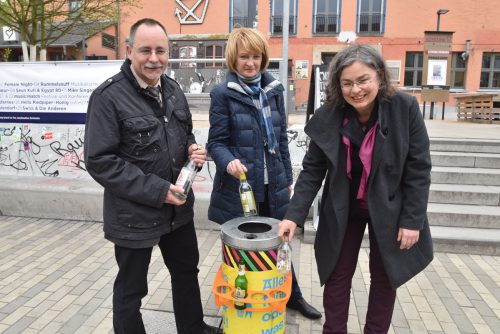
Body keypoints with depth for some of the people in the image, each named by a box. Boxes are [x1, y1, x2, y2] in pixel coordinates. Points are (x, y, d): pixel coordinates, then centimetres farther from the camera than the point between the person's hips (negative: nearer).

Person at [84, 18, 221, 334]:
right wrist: (156, 190, -22)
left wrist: (193, 150, -7)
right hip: (134, 214, -7)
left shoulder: (173, 89, 4)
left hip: (178, 207, 7)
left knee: (187, 271, 24)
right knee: (131, 288, 14)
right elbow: (99, 161, -19)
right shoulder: (109, 96, -17)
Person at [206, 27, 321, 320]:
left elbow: (281, 138, 11)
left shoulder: (274, 89, 7)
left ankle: (292, 295, 41)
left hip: (273, 185, 4)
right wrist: (229, 161, -29)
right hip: (240, 187, -4)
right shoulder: (223, 93, -7)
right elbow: (216, 142, -7)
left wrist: (287, 178, 12)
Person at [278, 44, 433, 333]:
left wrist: (412, 220, -13)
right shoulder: (328, 117, -15)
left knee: (384, 277, 17)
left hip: (389, 209, 0)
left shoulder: (406, 108, -18)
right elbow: (312, 170, -9)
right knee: (337, 276, 11)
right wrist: (295, 215, -16)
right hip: (342, 210, 1)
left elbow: (419, 169, -12)